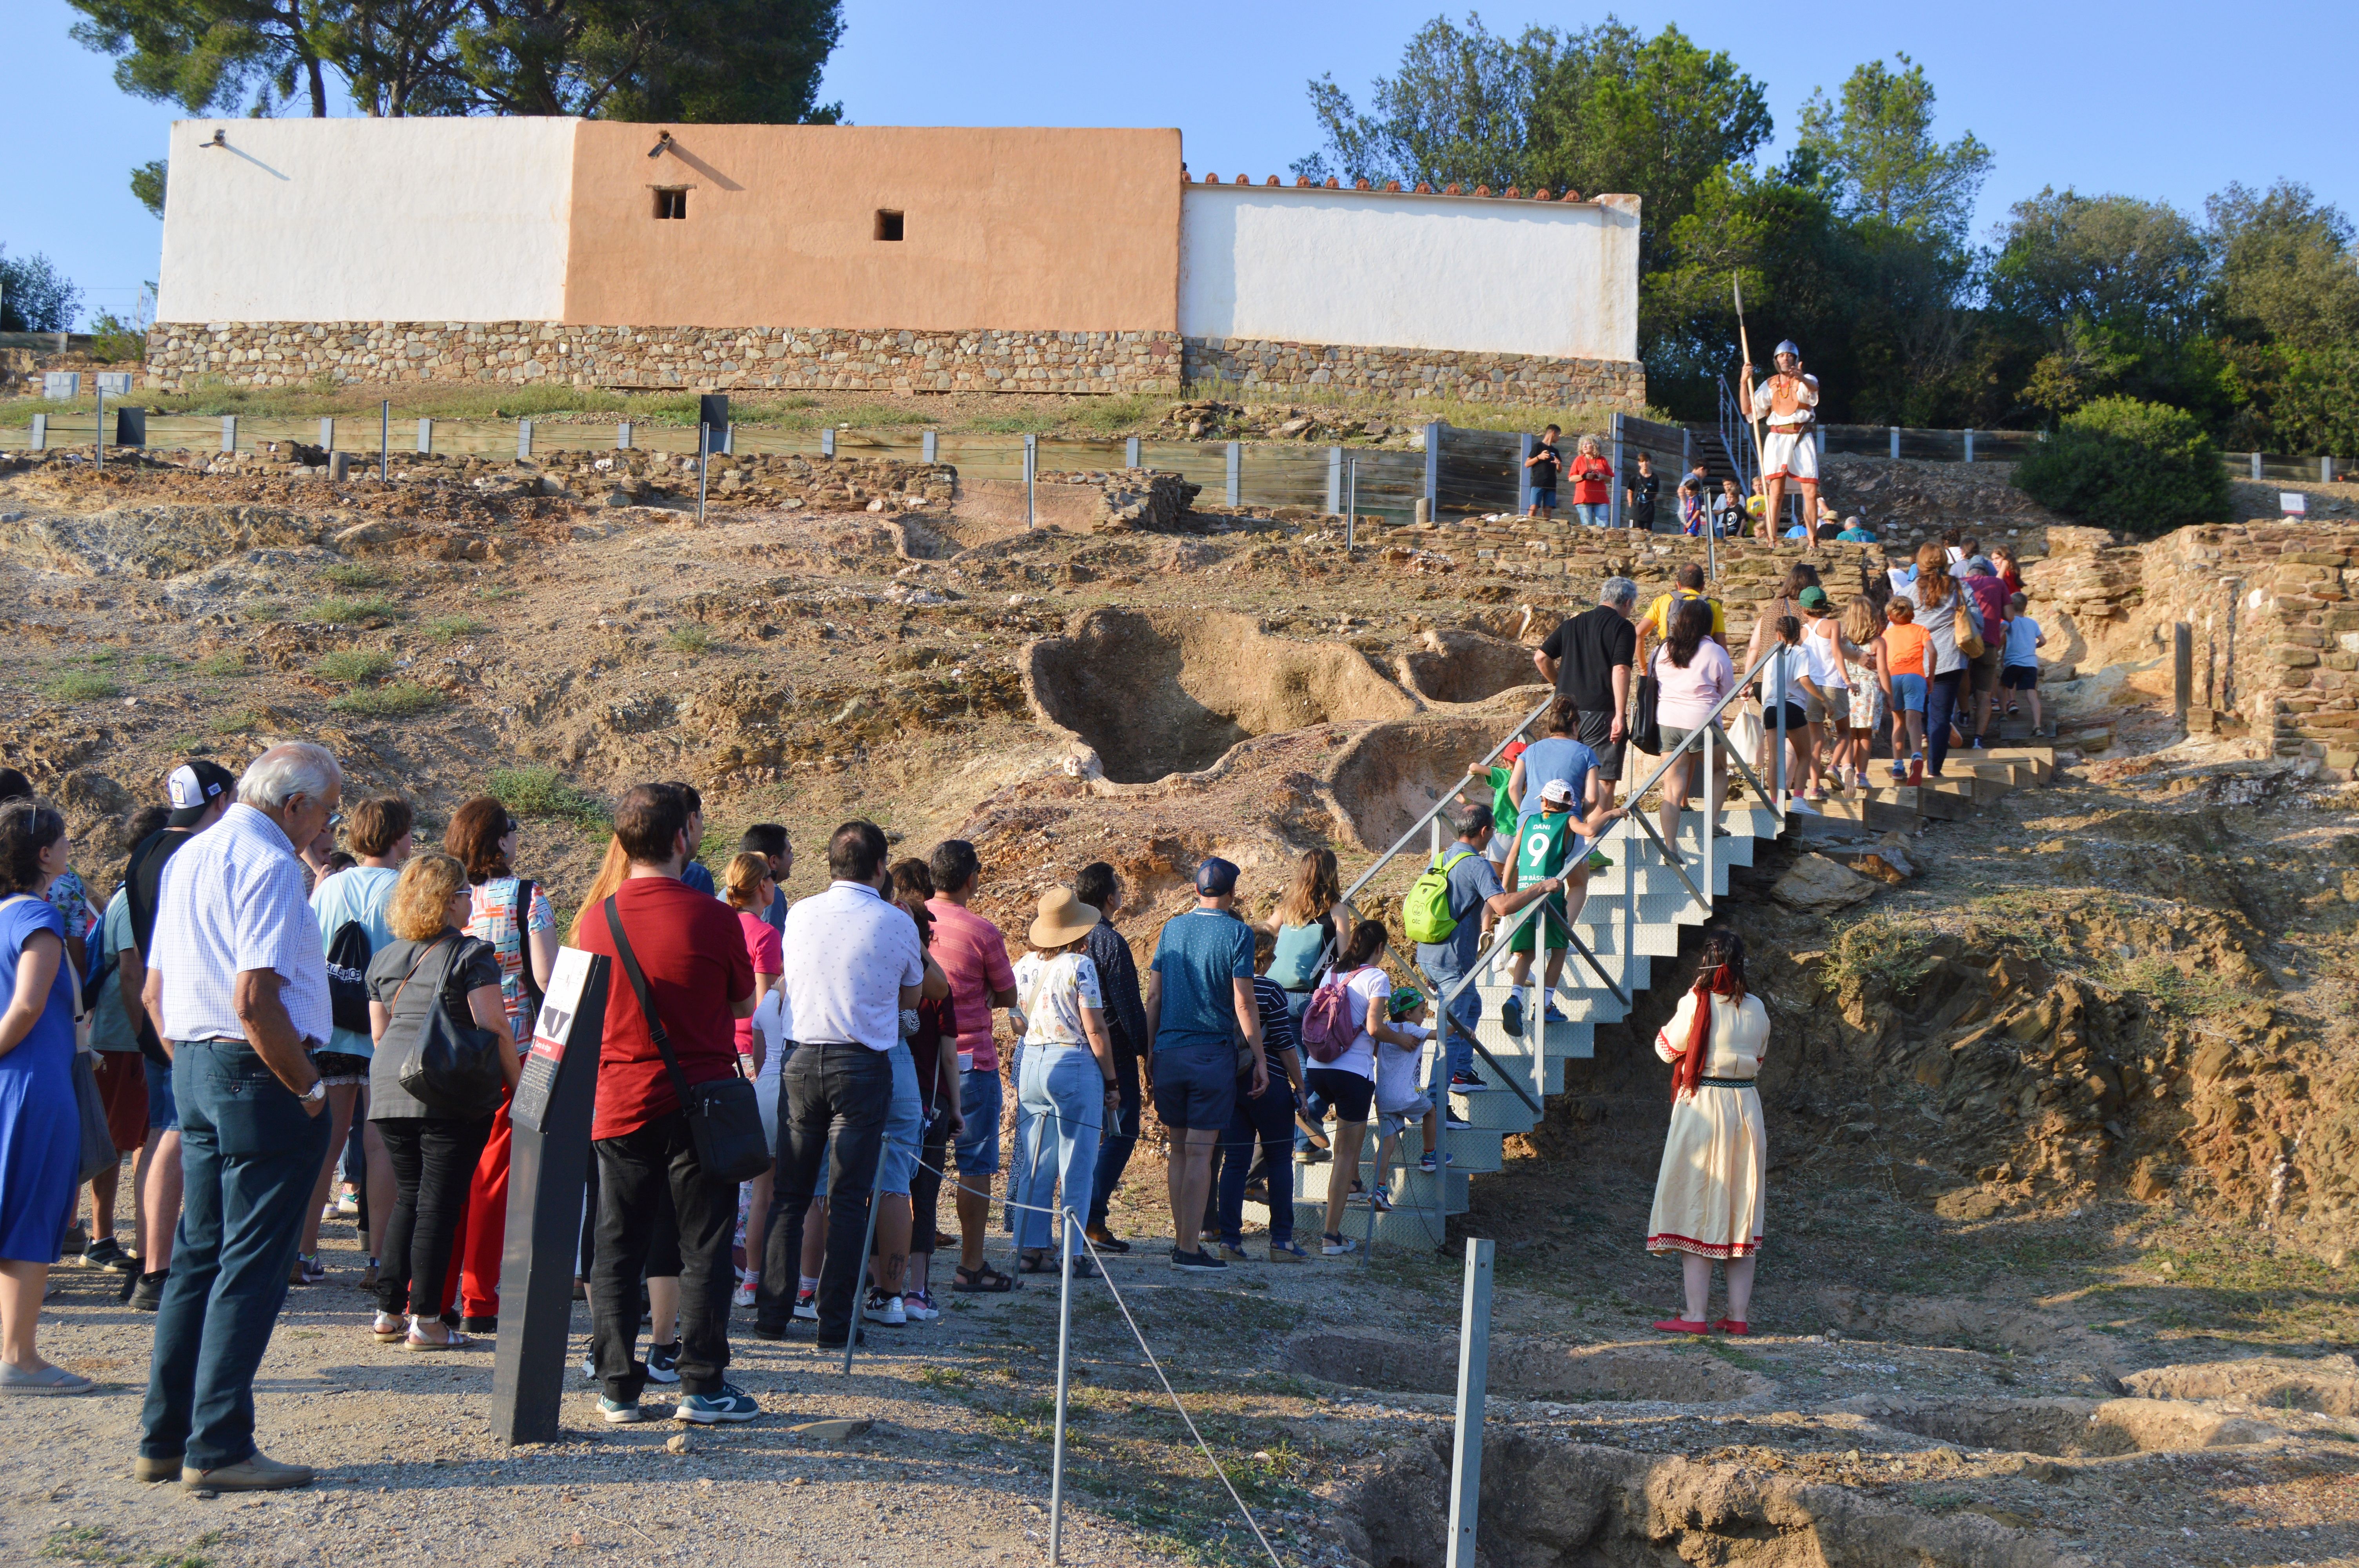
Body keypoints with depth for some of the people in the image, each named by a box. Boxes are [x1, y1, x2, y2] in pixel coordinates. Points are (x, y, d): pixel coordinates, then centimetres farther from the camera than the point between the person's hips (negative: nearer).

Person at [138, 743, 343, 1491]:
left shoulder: (188, 858, 15)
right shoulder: (268, 865, -15)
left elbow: (154, 993, 19)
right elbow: (255, 1000, -24)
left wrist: (189, 1064, 19)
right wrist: (308, 1087, -14)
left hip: (194, 1071, 9)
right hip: (259, 1074, -9)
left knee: (199, 1255, 14)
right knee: (252, 1267, -3)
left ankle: (163, 1441, 18)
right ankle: (218, 1448, -1)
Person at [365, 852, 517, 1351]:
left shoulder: (384, 958, 14)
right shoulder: (471, 954, -6)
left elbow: (378, 1032, 19)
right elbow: (493, 1027, -11)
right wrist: (518, 1084, -3)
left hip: (389, 1086, 6)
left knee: (407, 1197, 15)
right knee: (439, 1202, -2)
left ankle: (389, 1312, 16)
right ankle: (425, 1320, 0)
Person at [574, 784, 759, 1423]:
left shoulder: (599, 919, -2)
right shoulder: (712, 917, -11)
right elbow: (745, 1002, 2)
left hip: (621, 1102, 3)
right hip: (700, 1103, -2)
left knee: (616, 1251, 10)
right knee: (704, 1249, 6)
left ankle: (619, 1387, 12)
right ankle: (703, 1386, 7)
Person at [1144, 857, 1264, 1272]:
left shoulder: (1172, 929, 9)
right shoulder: (1237, 933, -5)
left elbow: (1153, 996, 9)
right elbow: (1244, 1004, -9)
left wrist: (1151, 1052, 16)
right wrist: (1259, 1059, -2)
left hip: (1169, 1051, 5)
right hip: (1213, 1052, -4)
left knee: (1178, 1149, 13)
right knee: (1200, 1151, -4)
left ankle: (1182, 1238, 18)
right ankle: (1190, 1249, -4)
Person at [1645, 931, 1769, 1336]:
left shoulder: (1696, 1002, -11)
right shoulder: (1757, 1009, 3)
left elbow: (1667, 1050, -1)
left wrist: (1668, 1026, 14)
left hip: (1702, 1108, -5)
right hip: (1746, 1108, 5)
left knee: (1696, 1211, 0)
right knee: (1742, 1214, 10)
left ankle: (1697, 1316, -2)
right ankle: (1738, 1316, 12)